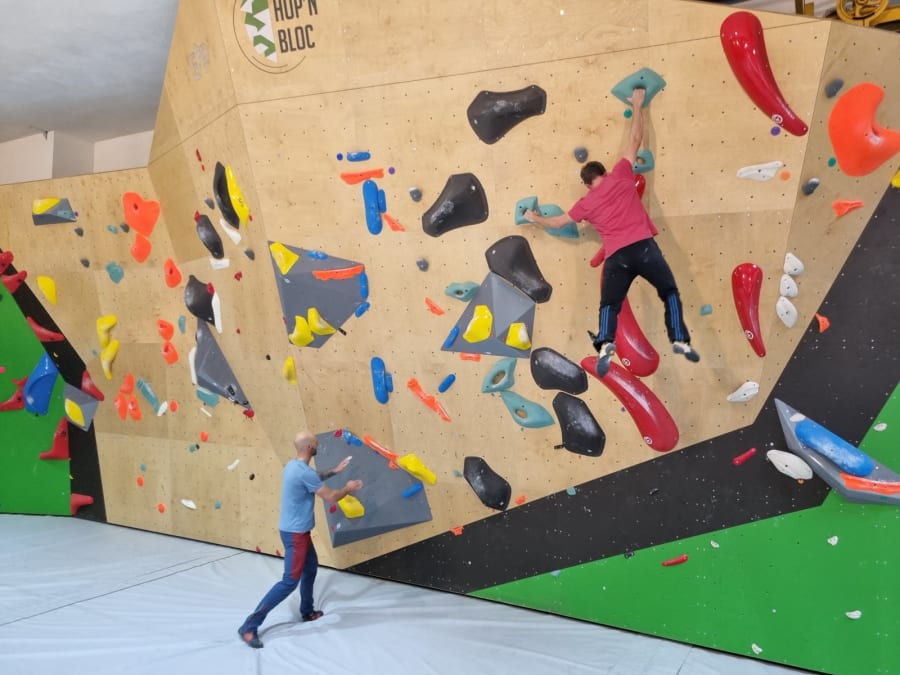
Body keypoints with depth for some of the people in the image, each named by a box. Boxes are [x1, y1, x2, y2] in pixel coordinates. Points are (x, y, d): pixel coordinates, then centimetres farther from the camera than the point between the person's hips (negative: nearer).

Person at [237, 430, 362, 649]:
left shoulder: (293, 466, 4)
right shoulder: (304, 472, -26)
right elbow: (331, 497, -18)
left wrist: (334, 471, 19)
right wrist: (348, 488, -1)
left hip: (297, 530, 10)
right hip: (295, 533, -10)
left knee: (310, 568, 24)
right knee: (290, 581, -7)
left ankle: (307, 612, 40)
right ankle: (249, 626, -5)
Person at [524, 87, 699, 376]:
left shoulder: (586, 203, 15)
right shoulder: (620, 175, 12)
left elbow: (558, 222, 26)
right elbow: (635, 139, 17)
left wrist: (534, 218, 44)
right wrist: (637, 105, 29)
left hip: (616, 256, 1)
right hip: (644, 246, 0)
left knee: (610, 304, 6)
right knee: (670, 292, 11)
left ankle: (605, 343, -19)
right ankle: (680, 339, -4)